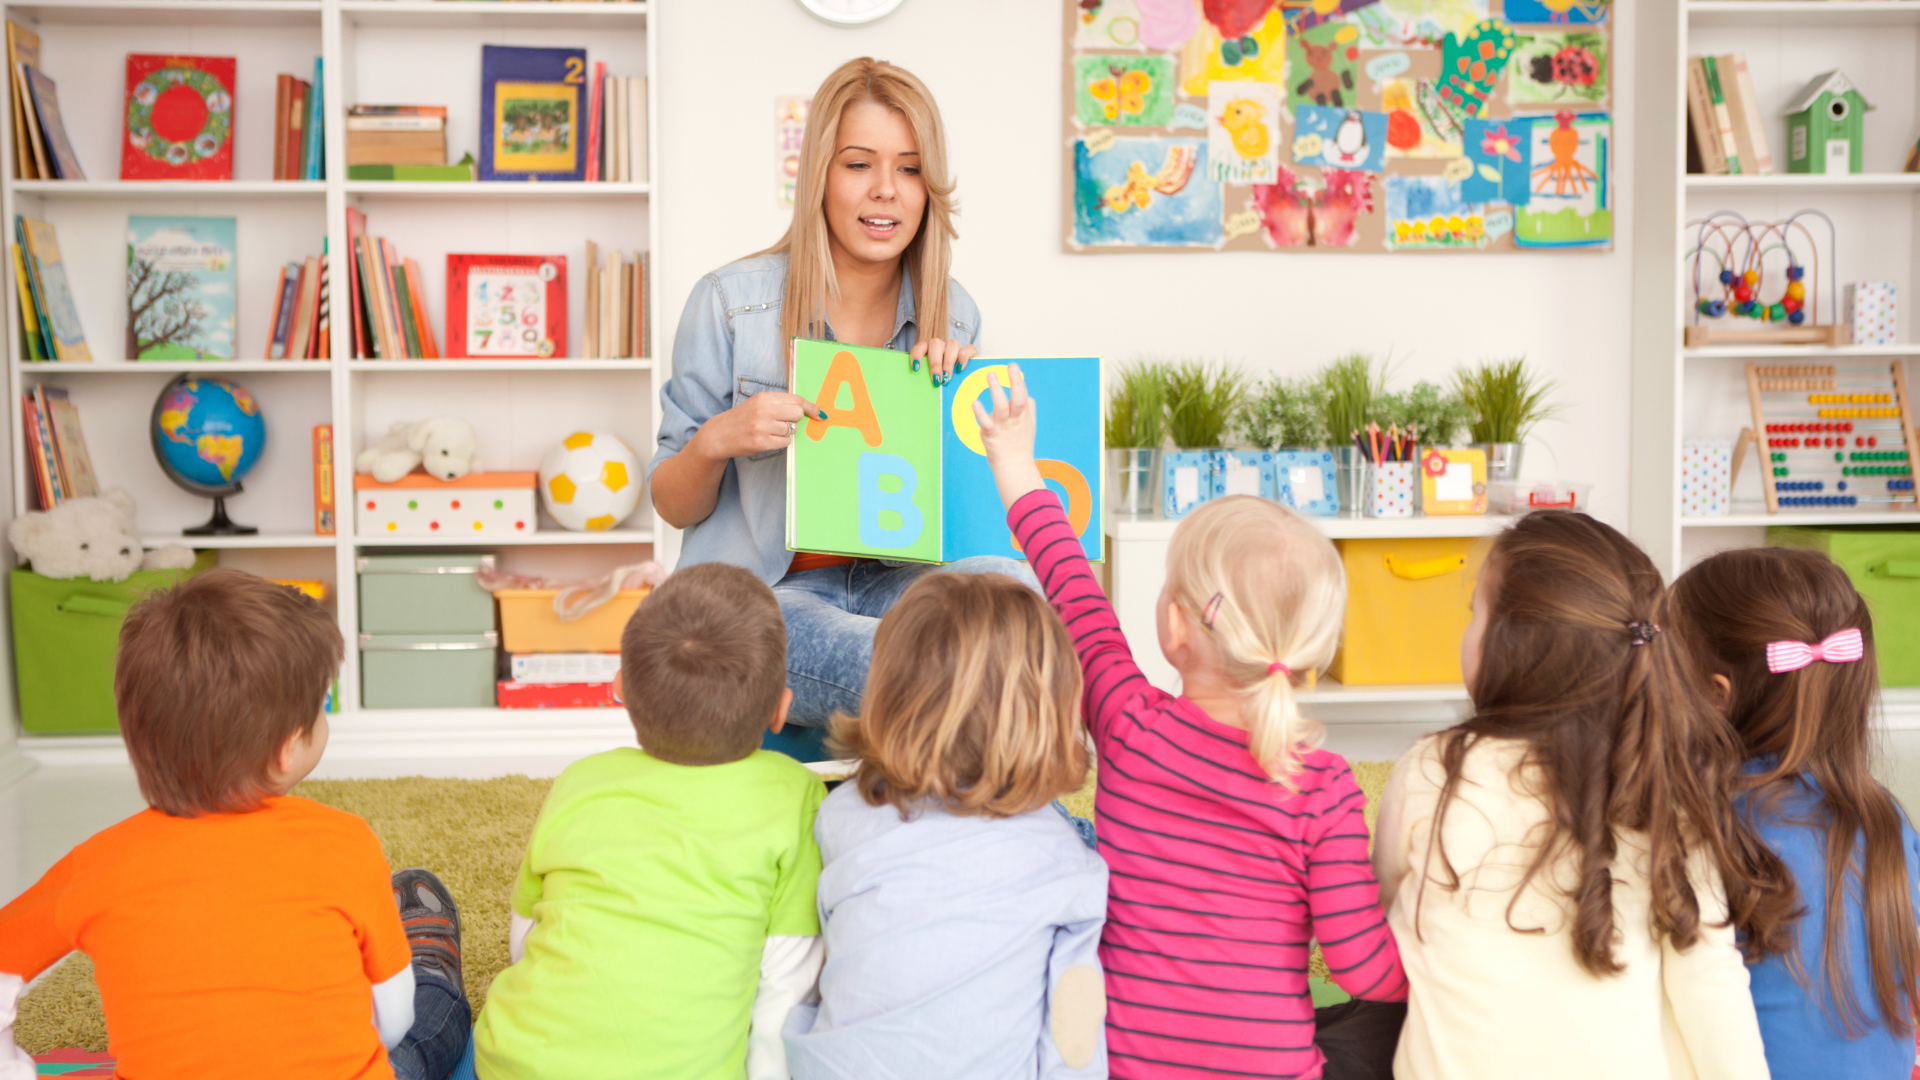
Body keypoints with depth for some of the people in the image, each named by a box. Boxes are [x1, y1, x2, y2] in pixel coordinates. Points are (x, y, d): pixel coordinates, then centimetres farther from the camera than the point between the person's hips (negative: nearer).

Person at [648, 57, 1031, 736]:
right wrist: (715, 442, -20)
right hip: (760, 596, -4)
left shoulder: (954, 315, 6)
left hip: (892, 580, 4)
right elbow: (672, 506, 3)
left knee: (1008, 584, -31)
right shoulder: (730, 303, -4)